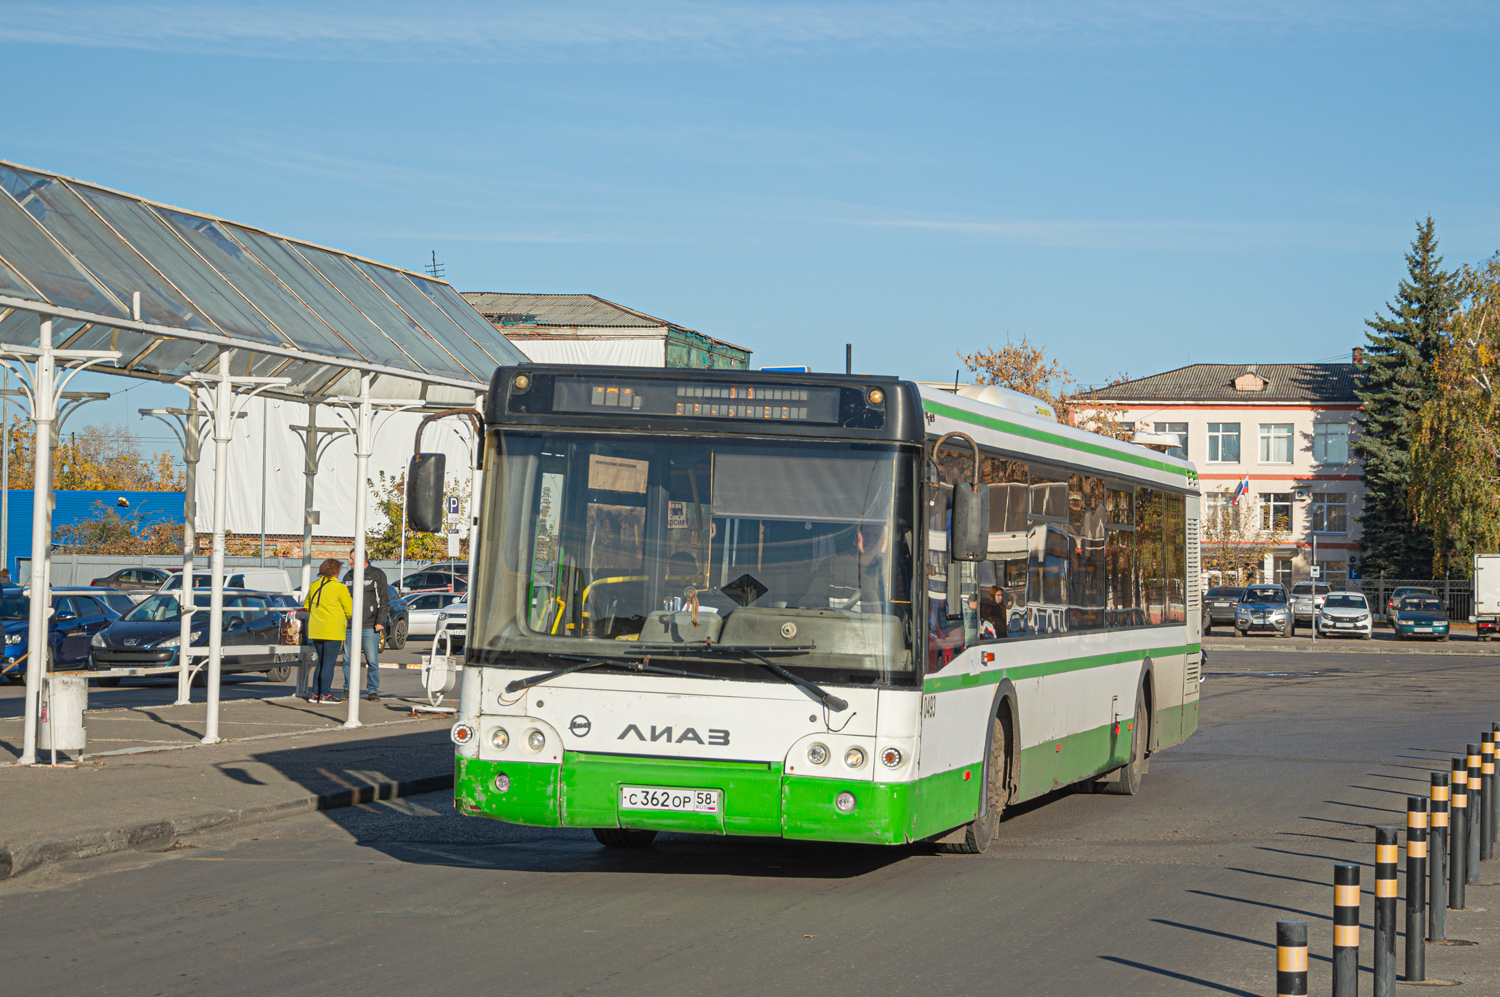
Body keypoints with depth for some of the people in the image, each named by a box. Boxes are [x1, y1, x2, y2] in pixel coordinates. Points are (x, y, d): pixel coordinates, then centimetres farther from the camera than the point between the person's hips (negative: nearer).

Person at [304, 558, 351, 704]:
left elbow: (307, 605, 19)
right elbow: (350, 610, -7)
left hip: (315, 630, 6)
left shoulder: (313, 586, 7)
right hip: (332, 631, -6)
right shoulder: (339, 588, -11)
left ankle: (315, 693, 13)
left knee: (322, 661, 15)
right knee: (328, 662, 0)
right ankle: (325, 694, 1)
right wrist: (347, 620, 14)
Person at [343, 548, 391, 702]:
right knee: (348, 660, 2)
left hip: (370, 627, -4)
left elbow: (385, 601, -1)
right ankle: (349, 690, 11)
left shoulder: (377, 575, 0)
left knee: (372, 660, -3)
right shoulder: (348, 576, 15)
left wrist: (381, 621, -9)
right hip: (350, 626, 4)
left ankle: (373, 691, 5)